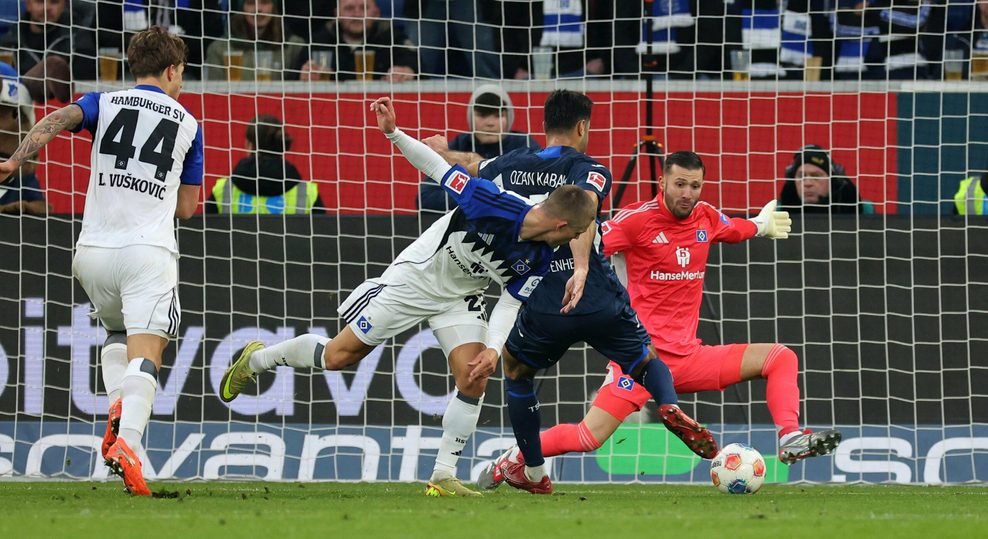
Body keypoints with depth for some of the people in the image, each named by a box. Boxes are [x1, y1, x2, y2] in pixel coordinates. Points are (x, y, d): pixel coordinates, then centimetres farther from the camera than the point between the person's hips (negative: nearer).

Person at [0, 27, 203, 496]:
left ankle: (118, 407, 0)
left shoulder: (104, 104, 13)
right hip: (150, 251, -2)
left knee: (117, 331, 27)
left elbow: (58, 120, -10)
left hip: (94, 252, 2)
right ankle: (128, 440, -37)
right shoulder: (187, 125, 14)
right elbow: (186, 208, 16)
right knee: (144, 351, -13)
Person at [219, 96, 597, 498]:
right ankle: (256, 359, 25)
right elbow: (438, 169, -23)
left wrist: (494, 348, -22)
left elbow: (510, 303, -6)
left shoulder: (537, 258, -14)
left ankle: (443, 477, -3)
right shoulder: (493, 204, -31)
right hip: (415, 279, -5)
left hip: (461, 299, 5)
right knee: (339, 356, 0)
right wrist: (393, 134, -32)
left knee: (474, 378, -14)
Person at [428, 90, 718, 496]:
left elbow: (465, 169, 26)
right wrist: (582, 267, -36)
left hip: (544, 308, 2)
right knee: (647, 361, 22)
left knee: (515, 367, 29)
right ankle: (670, 407, -12)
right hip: (603, 305, -2)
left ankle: (533, 473, 29)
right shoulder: (589, 170, -4)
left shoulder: (510, 166, 8)